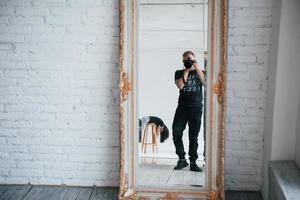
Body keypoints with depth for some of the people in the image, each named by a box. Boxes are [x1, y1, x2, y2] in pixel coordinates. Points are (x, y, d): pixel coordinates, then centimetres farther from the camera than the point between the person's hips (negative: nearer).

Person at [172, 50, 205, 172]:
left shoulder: (200, 72, 14)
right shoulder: (179, 73, 11)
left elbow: (205, 83, -6)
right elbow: (180, 85, -8)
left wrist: (197, 68, -6)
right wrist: (187, 70, -6)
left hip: (196, 108, 0)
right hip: (182, 107, 0)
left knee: (193, 137, 1)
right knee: (176, 133, -10)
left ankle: (193, 163, 7)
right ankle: (182, 159, 4)